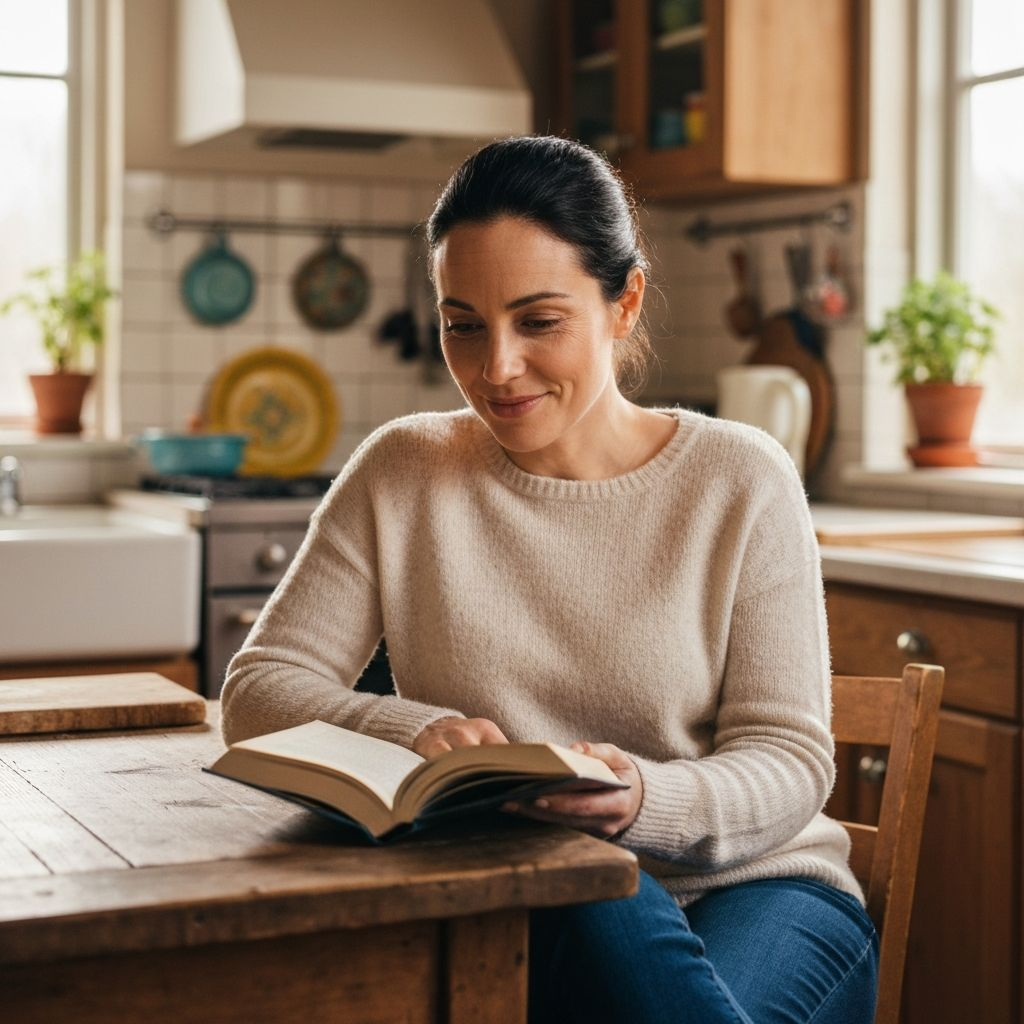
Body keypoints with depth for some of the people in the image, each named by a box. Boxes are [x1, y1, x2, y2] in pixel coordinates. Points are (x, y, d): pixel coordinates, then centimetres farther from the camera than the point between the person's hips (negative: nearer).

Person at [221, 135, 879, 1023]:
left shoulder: (740, 481, -2)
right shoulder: (401, 473, 3)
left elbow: (789, 760, -5)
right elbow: (258, 690, 1)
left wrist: (647, 800, -28)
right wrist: (410, 732, -21)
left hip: (749, 885, 0)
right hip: (516, 907, 1)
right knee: (596, 906, -34)